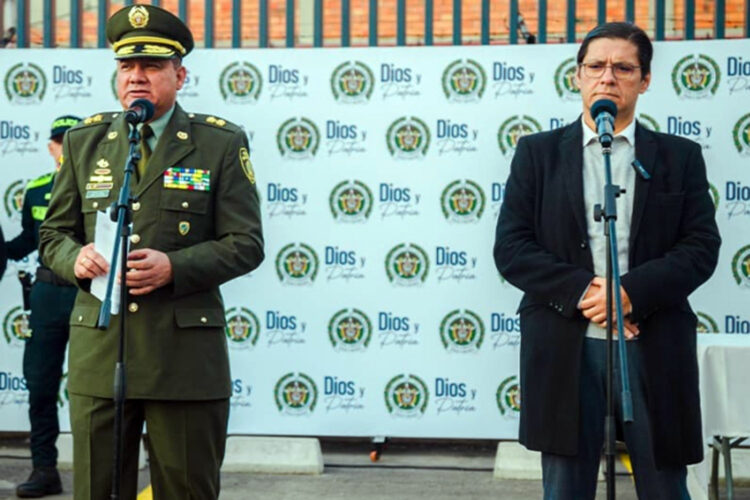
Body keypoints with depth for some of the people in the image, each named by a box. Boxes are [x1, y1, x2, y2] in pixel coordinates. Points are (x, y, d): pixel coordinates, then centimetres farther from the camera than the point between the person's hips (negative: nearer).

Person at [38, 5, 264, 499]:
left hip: (185, 351, -2)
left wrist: (174, 267, -18)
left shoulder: (221, 143, 1)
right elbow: (54, 234, 14)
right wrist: (76, 258, -10)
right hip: (98, 349, 3)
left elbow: (246, 244, -2)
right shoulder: (84, 141, 10)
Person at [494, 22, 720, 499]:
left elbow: (702, 247, 0)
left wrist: (630, 292, -16)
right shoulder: (538, 152, 8)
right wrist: (582, 292, -13)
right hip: (564, 347, 0)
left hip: (656, 348, 0)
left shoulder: (680, 156, 8)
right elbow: (511, 248, 0)